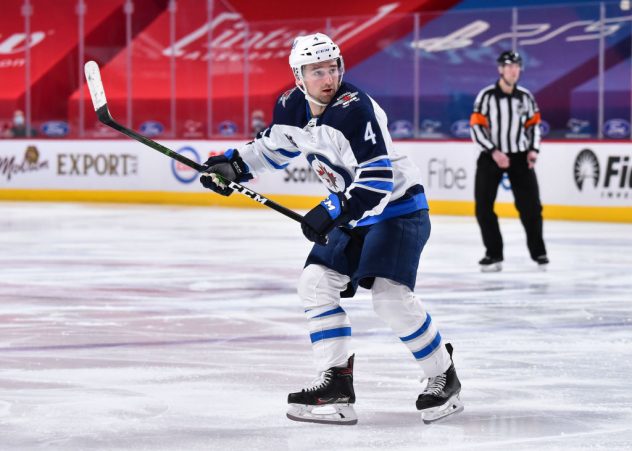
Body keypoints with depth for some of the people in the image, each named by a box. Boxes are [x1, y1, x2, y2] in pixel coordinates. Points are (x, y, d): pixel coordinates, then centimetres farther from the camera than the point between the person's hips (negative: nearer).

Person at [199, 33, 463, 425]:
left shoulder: (355, 109, -27)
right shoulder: (293, 107, -3)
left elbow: (378, 179, -31)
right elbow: (275, 145, 19)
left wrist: (334, 212, -36)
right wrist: (233, 165, 5)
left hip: (398, 206, -9)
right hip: (353, 211, 9)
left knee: (390, 296, -20)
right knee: (317, 283, 0)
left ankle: (443, 377, -1)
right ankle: (337, 384, 3)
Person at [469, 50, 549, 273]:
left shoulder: (525, 97, 2)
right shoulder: (486, 96, -10)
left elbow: (534, 124, 13)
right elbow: (476, 127, -11)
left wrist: (533, 149, -1)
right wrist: (494, 152, -18)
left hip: (519, 156, 2)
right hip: (491, 156, -2)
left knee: (531, 205, -2)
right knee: (483, 207, -5)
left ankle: (538, 252, 13)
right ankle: (494, 254, 6)